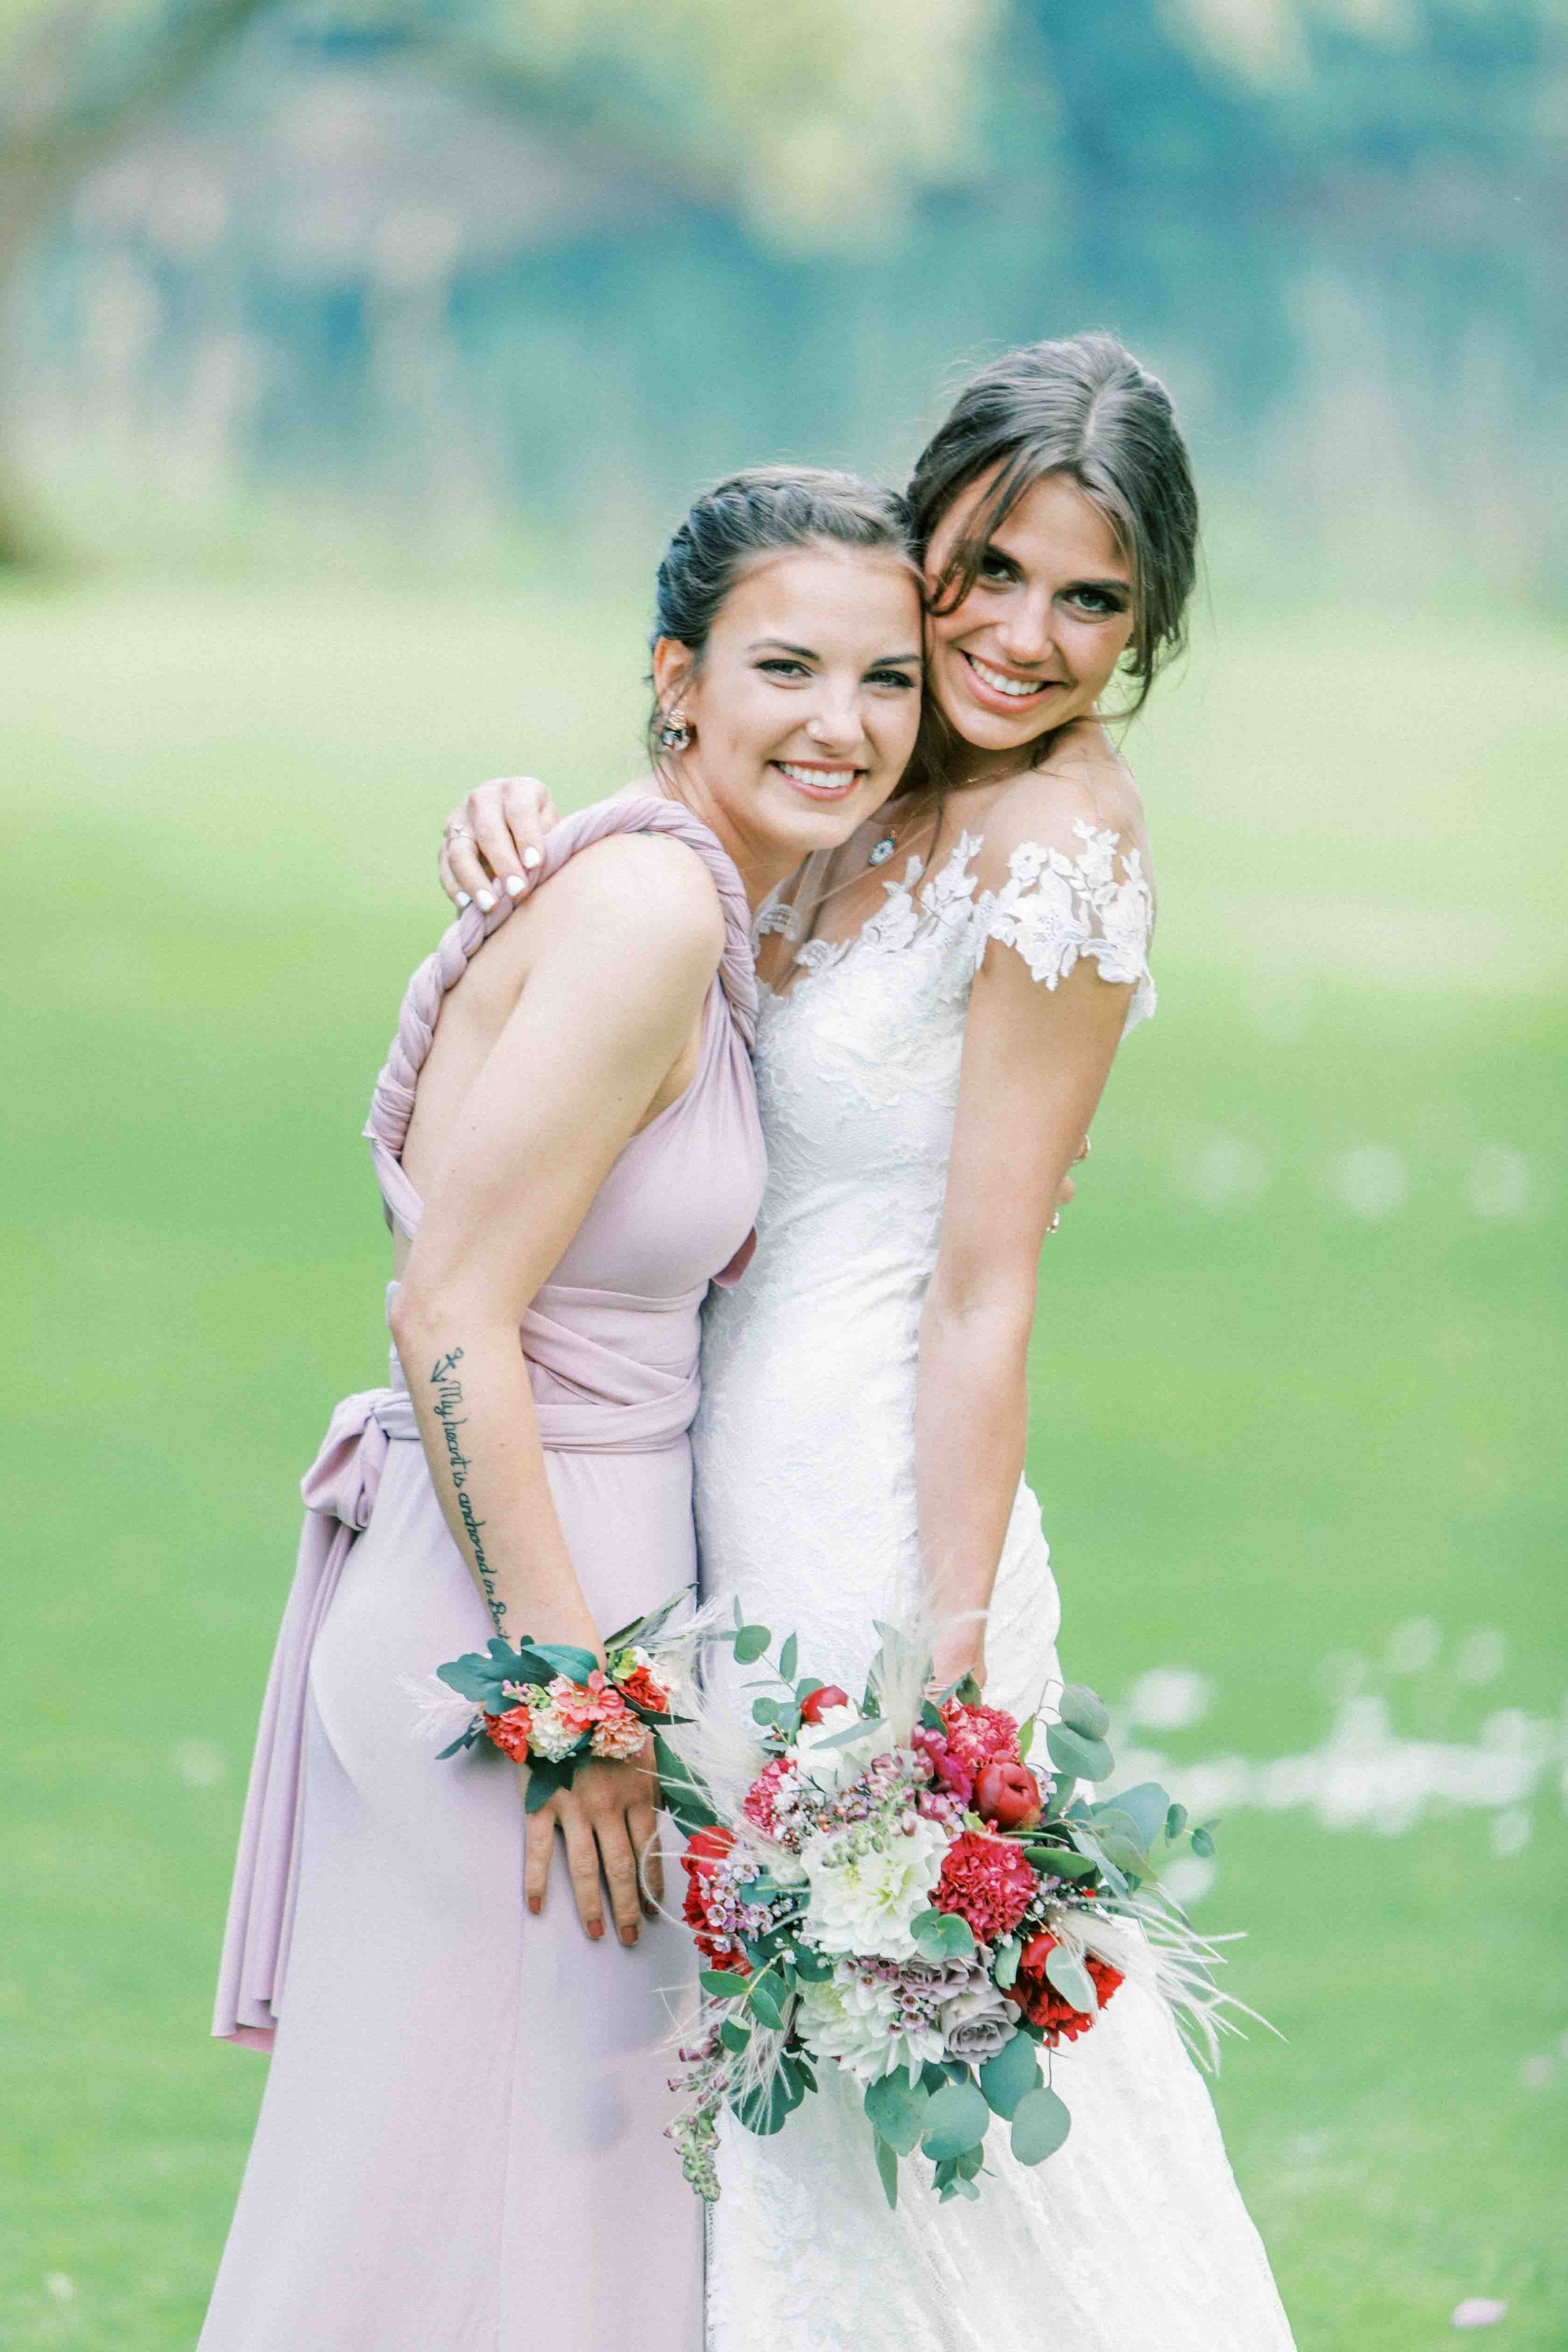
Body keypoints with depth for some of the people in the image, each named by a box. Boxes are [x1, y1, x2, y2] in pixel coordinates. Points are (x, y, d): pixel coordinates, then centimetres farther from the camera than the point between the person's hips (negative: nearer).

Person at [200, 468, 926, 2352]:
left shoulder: (703, 901, 9)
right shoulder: (647, 909, -20)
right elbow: (452, 1319, -22)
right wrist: (572, 1697, -21)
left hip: (568, 1587, 10)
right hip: (505, 1599, -10)